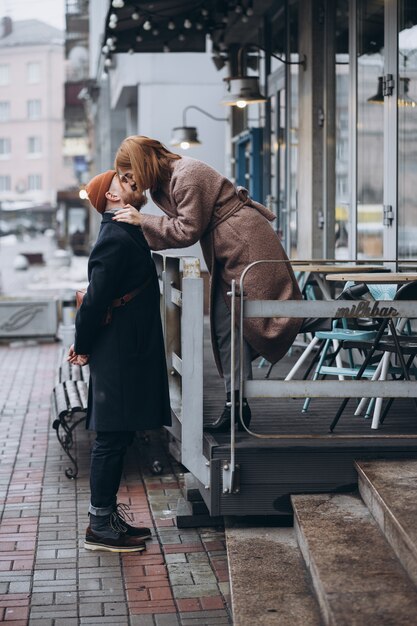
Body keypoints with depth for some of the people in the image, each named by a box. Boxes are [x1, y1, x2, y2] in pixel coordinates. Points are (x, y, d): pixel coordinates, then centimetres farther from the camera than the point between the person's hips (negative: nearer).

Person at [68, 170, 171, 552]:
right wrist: (84, 347, -9)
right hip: (119, 356, -10)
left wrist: (85, 342, 16)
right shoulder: (118, 239, -17)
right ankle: (101, 526, 4)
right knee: (113, 438, -3)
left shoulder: (124, 233, 16)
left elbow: (98, 298, 18)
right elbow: (96, 298, -19)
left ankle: (106, 511, 23)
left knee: (116, 437, 14)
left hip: (125, 353, 10)